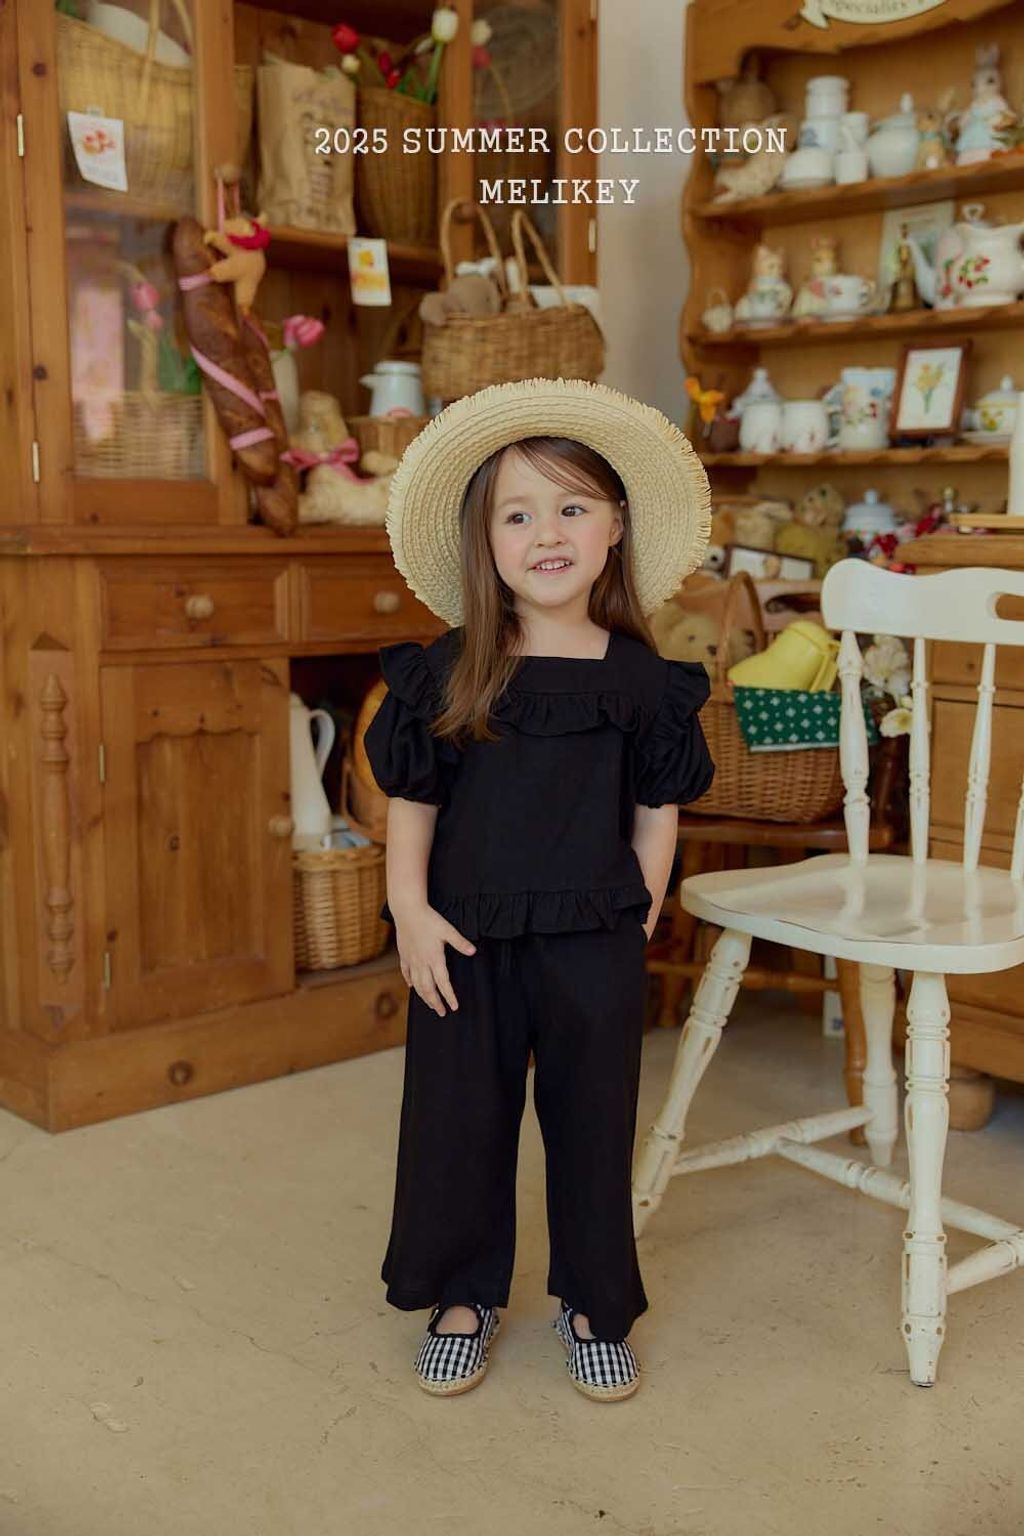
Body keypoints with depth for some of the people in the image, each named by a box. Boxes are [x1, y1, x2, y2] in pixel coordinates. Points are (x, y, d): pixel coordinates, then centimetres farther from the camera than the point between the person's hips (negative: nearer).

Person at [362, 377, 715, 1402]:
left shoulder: (639, 678, -4)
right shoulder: (446, 673, -4)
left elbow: (656, 812, 3)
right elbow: (411, 801, 0)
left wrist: (640, 922, 1)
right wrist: (410, 911, -7)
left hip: (593, 942, 0)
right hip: (465, 938, 1)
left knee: (593, 1120, 12)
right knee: (457, 1116, 11)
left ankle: (593, 1303, 32)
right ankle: (464, 1295, 33)